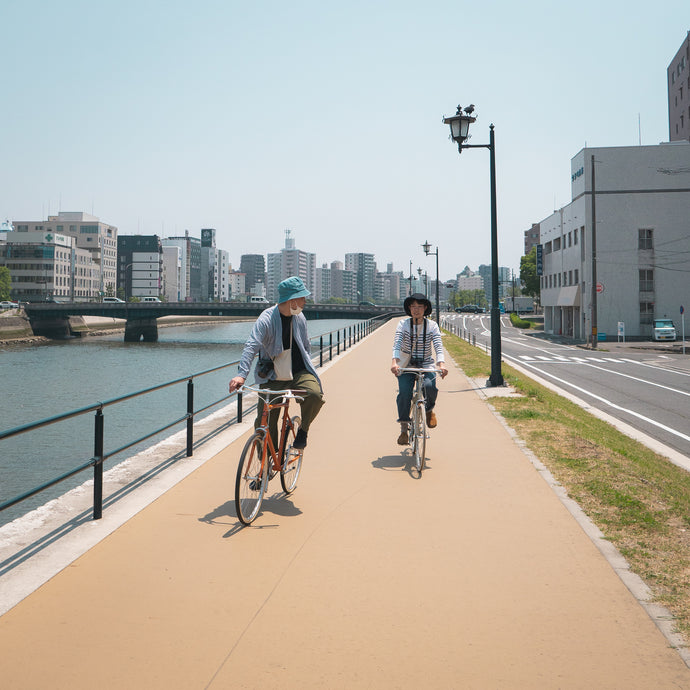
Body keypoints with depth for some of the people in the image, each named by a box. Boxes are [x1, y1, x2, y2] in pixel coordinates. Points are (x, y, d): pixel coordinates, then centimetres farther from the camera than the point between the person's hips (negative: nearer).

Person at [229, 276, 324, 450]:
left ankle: (303, 430, -1)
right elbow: (251, 346, -26)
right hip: (273, 378, -3)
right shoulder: (267, 318, -13)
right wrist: (242, 374, -39)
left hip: (299, 373, 3)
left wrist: (306, 368, 18)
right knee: (264, 425, -5)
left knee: (315, 395, -28)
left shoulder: (300, 317, 6)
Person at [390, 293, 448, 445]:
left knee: (429, 386, -29)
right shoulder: (403, 324, -3)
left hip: (426, 364, 0)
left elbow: (438, 346, -13)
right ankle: (404, 429, -4)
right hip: (406, 365, 0)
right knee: (404, 393, -21)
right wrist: (394, 362, -34)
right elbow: (397, 344, -16)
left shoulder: (432, 326, -2)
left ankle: (429, 410, 5)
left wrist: (442, 364, -32)